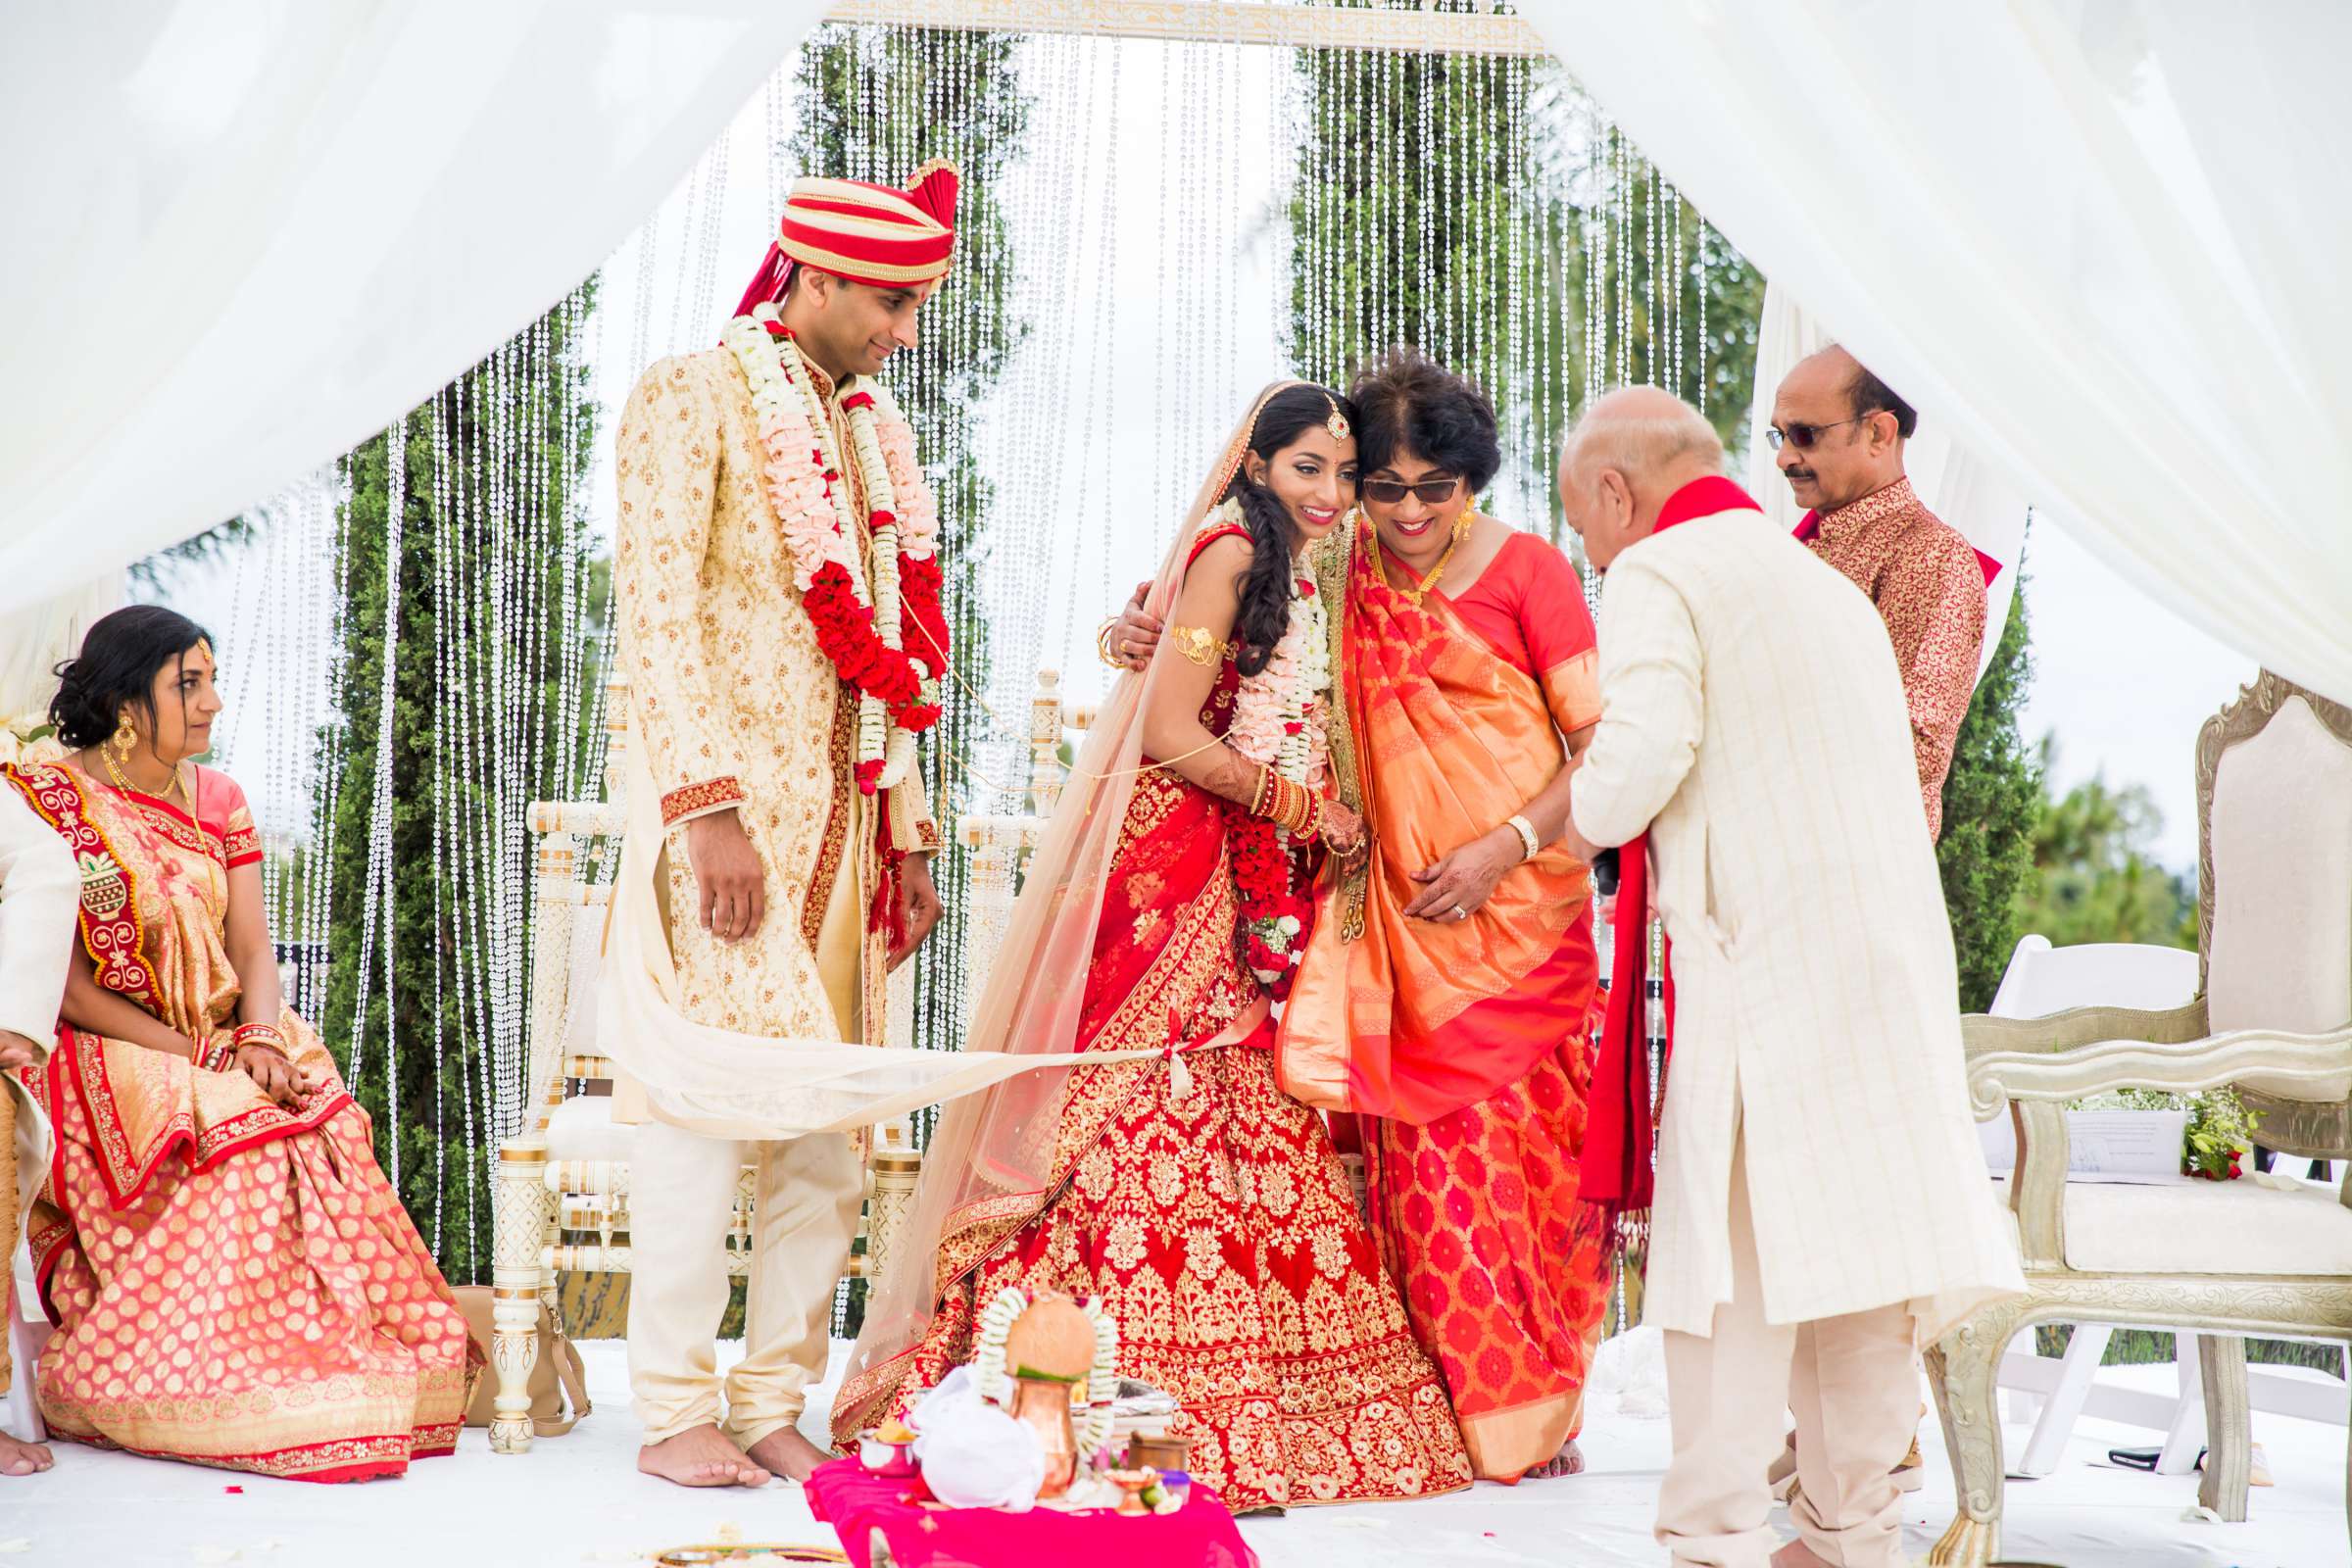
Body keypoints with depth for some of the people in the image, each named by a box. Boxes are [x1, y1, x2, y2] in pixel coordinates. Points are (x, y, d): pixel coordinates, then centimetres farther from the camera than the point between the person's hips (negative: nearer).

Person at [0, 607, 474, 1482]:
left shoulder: (217, 800, 14)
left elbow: (252, 947, 6)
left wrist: (259, 1039, -16)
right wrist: (193, 1055, -19)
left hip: (225, 1050, 5)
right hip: (106, 1058, -5)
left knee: (319, 1118, -25)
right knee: (233, 1130, -32)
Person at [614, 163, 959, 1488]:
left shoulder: (873, 431, 19)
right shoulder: (693, 396, -3)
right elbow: (657, 613, -11)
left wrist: (907, 830, 14)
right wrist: (708, 809, -19)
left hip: (842, 812, 7)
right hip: (728, 800, -7)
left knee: (831, 1124, 5)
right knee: (711, 1100, -7)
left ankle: (775, 1404, 13)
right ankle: (674, 1410, 3)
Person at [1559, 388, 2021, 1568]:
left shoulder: (1659, 573, -4)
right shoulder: (1825, 583, 22)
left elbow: (1634, 769, -18)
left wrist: (1566, 825, 3)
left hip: (1756, 957, -8)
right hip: (1889, 953, 8)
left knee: (1732, 1249, -3)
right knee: (1853, 1237, 11)